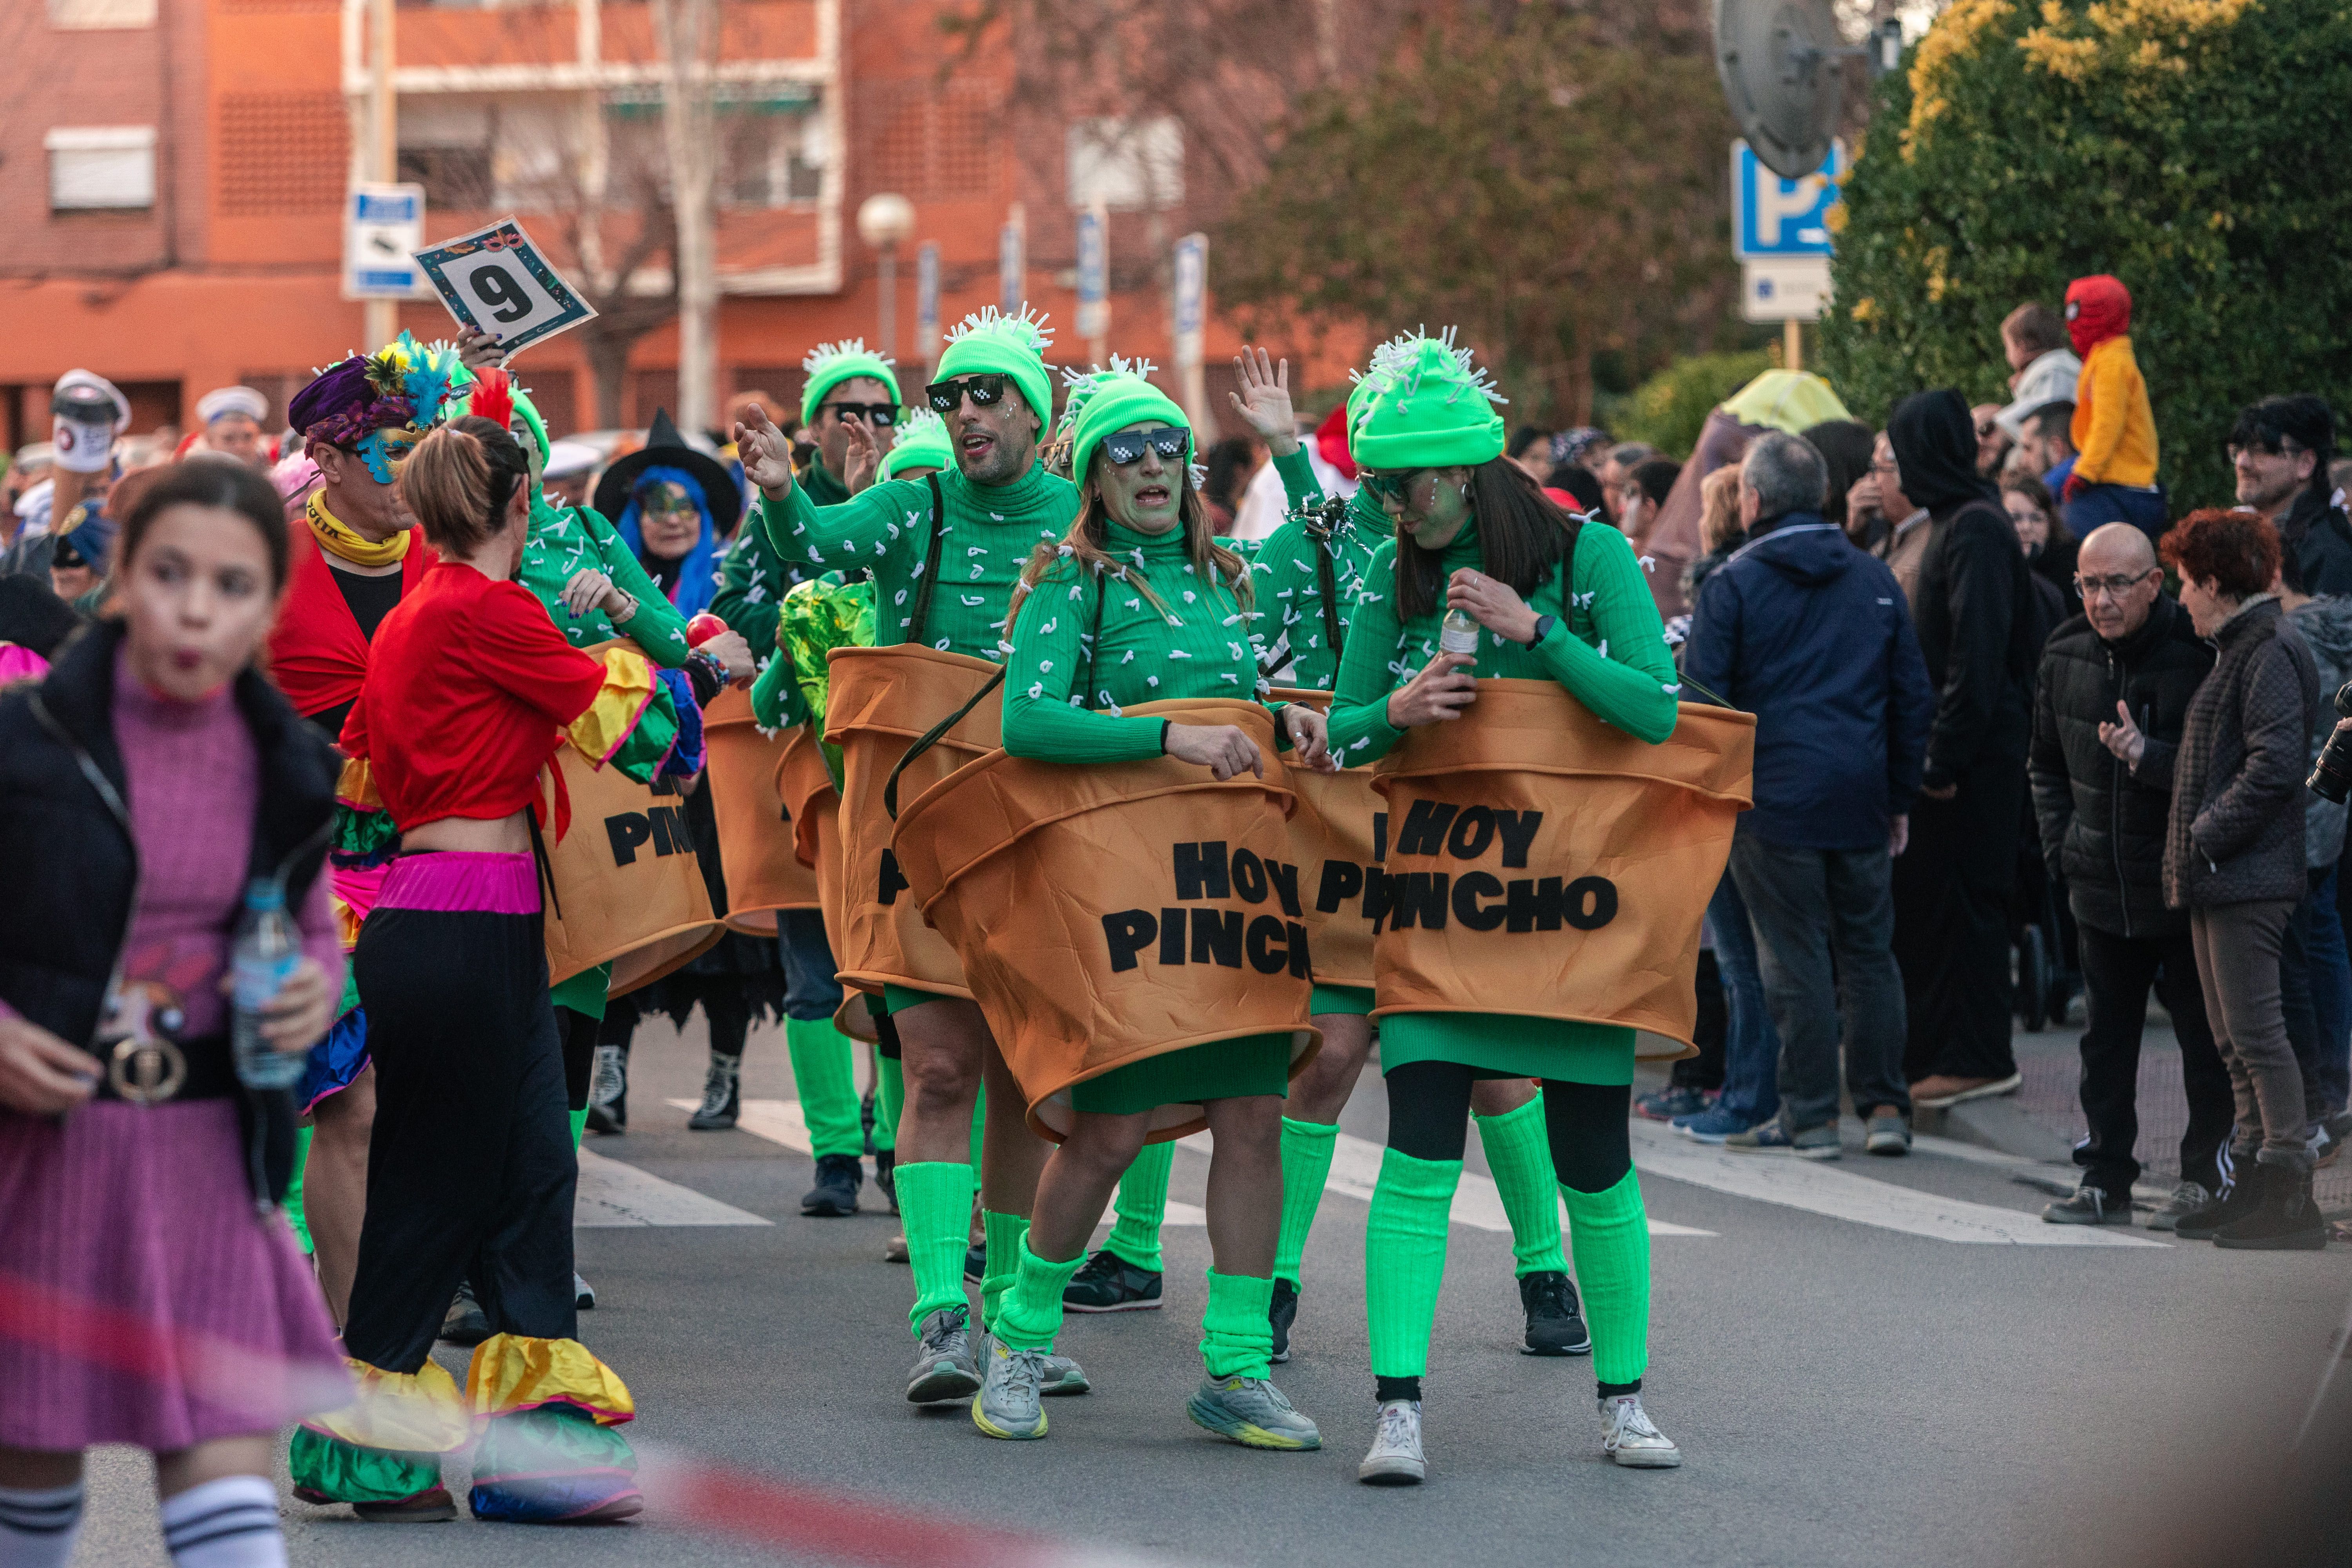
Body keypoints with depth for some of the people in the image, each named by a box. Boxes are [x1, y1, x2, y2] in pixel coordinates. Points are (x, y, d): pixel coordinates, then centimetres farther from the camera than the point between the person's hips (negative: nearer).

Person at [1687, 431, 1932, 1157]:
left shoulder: (1733, 584, -4)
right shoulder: (1875, 579, 9)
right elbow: (1914, 695, 11)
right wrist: (1901, 797, 16)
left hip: (1773, 798, -4)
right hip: (1862, 798, 4)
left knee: (1796, 957, 0)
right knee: (1869, 950, 10)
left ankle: (1811, 1115, 1)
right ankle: (1885, 1106, 6)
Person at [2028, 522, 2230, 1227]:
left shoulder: (2198, 655, -14)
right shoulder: (2066, 655, 4)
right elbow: (2047, 763, 18)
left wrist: (2149, 757, -27)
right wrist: (2059, 845, 8)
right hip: (2101, 883, 5)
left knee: (2203, 1031, 3)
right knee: (2105, 1035, 9)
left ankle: (2207, 1176, 14)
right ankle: (2106, 1179, 17)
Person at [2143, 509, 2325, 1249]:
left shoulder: (2267, 654, -14)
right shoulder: (2238, 652, 18)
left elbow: (2274, 765, -22)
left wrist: (2207, 833, -18)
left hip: (2248, 880, -11)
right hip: (2218, 880, 11)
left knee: (2256, 1033, -10)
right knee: (2235, 1040, 12)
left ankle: (2291, 1199, -9)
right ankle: (2260, 1182, 17)